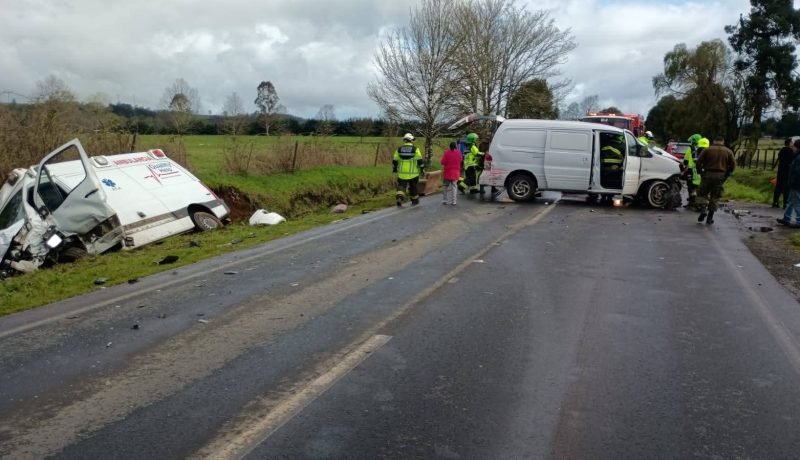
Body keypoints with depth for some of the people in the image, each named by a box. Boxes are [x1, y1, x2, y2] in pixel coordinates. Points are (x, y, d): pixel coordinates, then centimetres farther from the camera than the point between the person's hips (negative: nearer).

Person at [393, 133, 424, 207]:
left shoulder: (399, 149, 4)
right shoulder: (415, 149, -3)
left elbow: (395, 161, 6)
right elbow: (419, 161, -6)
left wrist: (394, 169, 18)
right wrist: (421, 169, 3)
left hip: (402, 173, 1)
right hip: (413, 173, -1)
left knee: (401, 186, 3)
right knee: (413, 187, 15)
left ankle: (399, 197, -23)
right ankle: (415, 201, 27)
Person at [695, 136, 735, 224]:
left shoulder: (707, 150, 1)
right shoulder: (728, 152, 6)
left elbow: (698, 162, -5)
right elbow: (733, 165, 2)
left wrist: (701, 172, 6)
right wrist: (727, 175, 8)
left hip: (708, 174, -2)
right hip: (720, 176, 2)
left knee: (702, 194, 10)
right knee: (715, 197, 9)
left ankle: (703, 210, -11)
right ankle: (710, 217, 9)